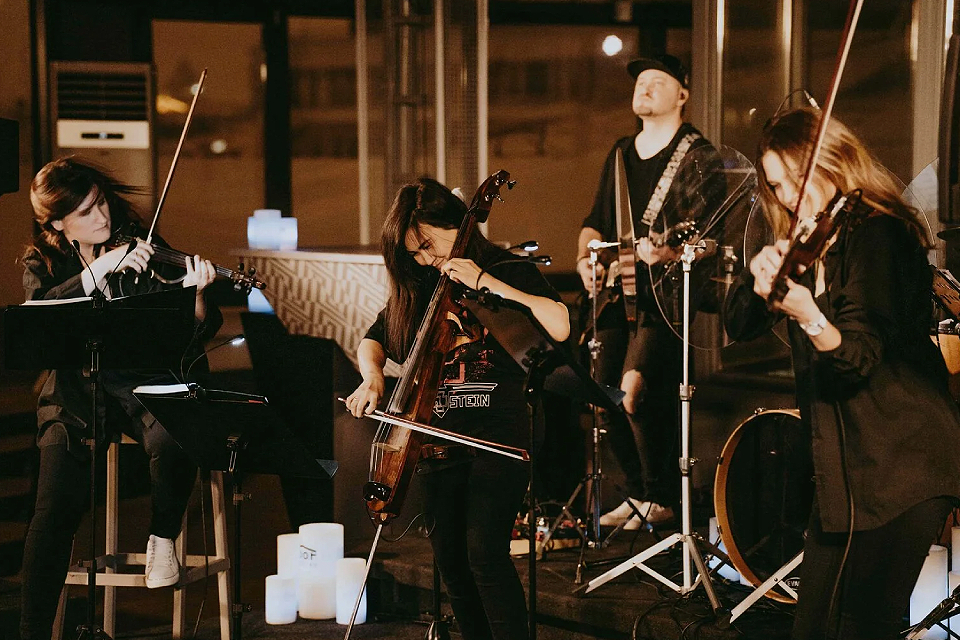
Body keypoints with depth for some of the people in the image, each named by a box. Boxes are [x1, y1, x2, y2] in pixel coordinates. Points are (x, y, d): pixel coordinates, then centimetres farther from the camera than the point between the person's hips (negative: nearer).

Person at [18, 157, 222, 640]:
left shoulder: (144, 251, 3)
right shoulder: (41, 262, 6)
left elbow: (192, 341, -2)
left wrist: (196, 299, -24)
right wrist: (99, 270, -25)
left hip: (149, 384, 0)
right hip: (77, 393, 0)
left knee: (173, 440, -34)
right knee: (56, 508, -19)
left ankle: (162, 539, -6)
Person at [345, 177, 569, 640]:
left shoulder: (509, 270, -1)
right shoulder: (416, 289, 13)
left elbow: (559, 326, -17)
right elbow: (373, 340, 21)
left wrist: (485, 281, -18)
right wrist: (372, 375, -2)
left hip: (496, 434, -5)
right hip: (438, 441, 5)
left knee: (485, 555, -17)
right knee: (451, 564, 5)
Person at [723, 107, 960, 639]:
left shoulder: (878, 235, -14)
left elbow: (860, 359, -21)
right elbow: (738, 325, 9)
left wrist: (808, 314, -41)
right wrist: (761, 271, -12)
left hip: (902, 466, -8)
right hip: (842, 465, 8)